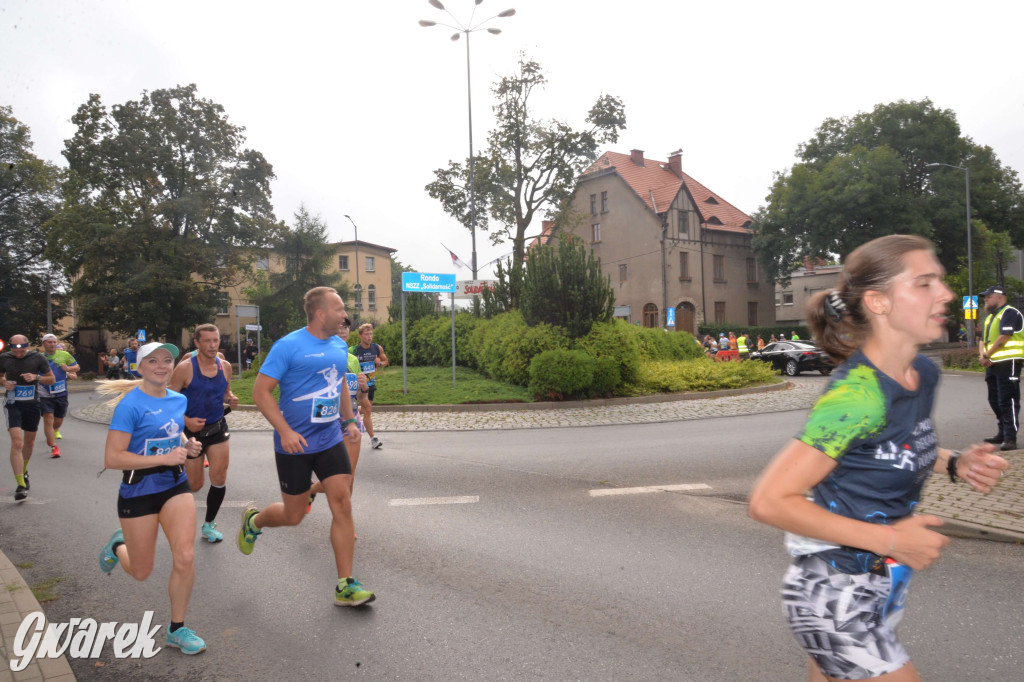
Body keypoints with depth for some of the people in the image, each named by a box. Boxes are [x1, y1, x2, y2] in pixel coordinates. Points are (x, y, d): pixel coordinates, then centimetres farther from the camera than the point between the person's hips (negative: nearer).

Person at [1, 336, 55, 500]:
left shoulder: (37, 357, -4)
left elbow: (51, 380, 2)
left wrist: (36, 377, -16)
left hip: (32, 403, 2)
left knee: (29, 442, 17)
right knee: (17, 442, -15)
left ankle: (23, 471, 43)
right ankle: (20, 485, -15)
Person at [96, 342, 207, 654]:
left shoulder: (179, 400, 2)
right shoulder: (130, 404, -18)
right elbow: (112, 458, -22)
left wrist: (187, 444, 2)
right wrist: (164, 458, -25)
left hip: (175, 485, 4)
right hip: (139, 491, -4)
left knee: (184, 558, -9)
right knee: (141, 572, 12)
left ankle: (177, 629, 12)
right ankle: (118, 546, 48)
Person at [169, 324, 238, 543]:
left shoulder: (225, 366, 0)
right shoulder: (185, 368, -15)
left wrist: (230, 398, -7)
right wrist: (186, 421, -24)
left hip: (217, 428, 3)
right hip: (192, 430, -3)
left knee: (219, 479, -4)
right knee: (194, 484, 6)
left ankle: (209, 525, 16)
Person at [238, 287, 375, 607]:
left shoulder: (339, 346, 6)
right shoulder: (288, 346, -14)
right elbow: (261, 391, -15)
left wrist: (349, 420, 13)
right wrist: (285, 431, -23)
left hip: (330, 440, 5)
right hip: (295, 444, -5)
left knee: (343, 507, -2)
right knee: (293, 515, 8)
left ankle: (345, 586, 6)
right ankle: (254, 520, 42)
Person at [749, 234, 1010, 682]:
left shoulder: (923, 374, -1)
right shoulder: (856, 396, -27)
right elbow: (769, 502, -27)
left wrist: (955, 463, 0)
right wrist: (889, 539, -23)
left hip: (882, 589, 8)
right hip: (835, 599, -8)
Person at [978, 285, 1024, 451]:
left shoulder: (1009, 313, -8)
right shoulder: (991, 317, 22)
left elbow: (1003, 338, -17)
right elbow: (983, 340, 20)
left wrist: (986, 356, -12)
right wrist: (982, 355, 0)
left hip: (1008, 362, -10)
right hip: (993, 364, 10)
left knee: (1008, 401, -10)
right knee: (995, 401, 14)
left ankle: (1010, 438, -9)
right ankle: (1002, 433, 23)